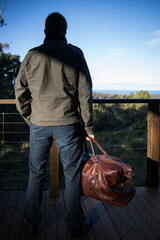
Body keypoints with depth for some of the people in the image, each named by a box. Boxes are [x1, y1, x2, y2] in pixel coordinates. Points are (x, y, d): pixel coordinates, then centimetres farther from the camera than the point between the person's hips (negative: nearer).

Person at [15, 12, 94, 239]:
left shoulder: (32, 55, 4)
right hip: (68, 124, -2)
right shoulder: (75, 53, -1)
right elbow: (85, 92, -3)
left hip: (39, 124, 3)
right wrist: (88, 126, 3)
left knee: (36, 173, 17)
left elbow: (20, 91, 5)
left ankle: (31, 221, 30)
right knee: (72, 176, 9)